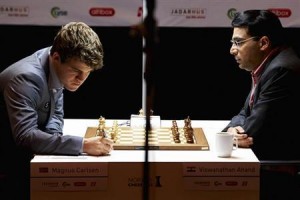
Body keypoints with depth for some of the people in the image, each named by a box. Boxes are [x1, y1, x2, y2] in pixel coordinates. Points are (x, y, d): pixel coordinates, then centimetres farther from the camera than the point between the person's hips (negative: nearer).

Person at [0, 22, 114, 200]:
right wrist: (82, 145, -41)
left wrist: (51, 139, -15)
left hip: (26, 159, 8)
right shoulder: (26, 78, -27)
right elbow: (24, 136, -37)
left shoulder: (59, 70, -3)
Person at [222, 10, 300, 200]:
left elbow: (251, 132, -22)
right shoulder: (267, 67, 11)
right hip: (267, 160, 9)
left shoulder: (282, 70, -21)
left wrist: (235, 133, -1)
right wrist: (233, 128, -7)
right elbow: (245, 114, 15)